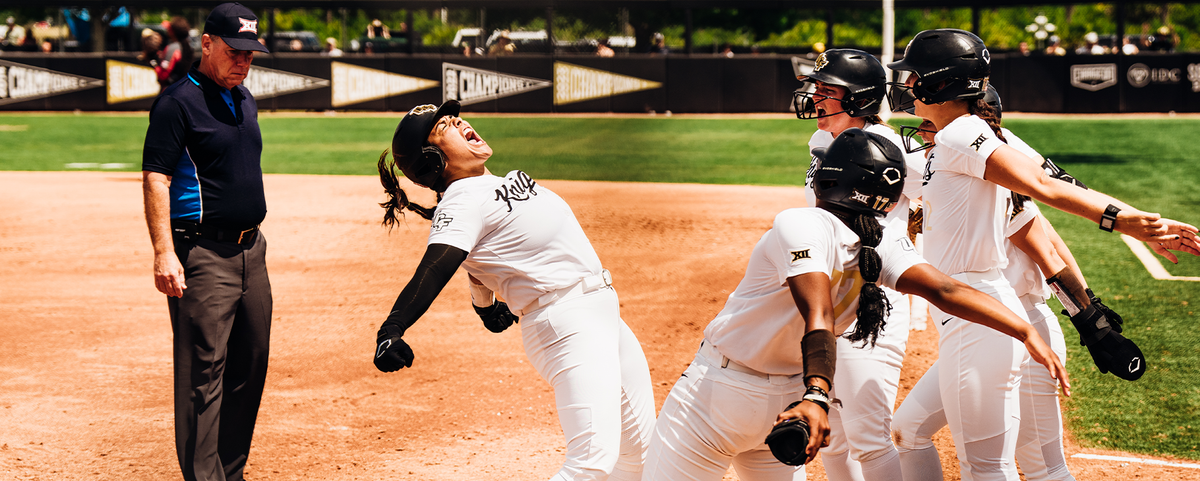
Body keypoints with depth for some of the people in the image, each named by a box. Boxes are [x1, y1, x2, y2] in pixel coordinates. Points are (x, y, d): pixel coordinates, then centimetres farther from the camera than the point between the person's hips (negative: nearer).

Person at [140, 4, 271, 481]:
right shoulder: (178, 101, -11)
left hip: (251, 250, 9)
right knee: (203, 370, -9)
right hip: (203, 256, -9)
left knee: (250, 365, 12)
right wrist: (164, 253, -23)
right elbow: (155, 179, -16)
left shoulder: (243, 99, 15)